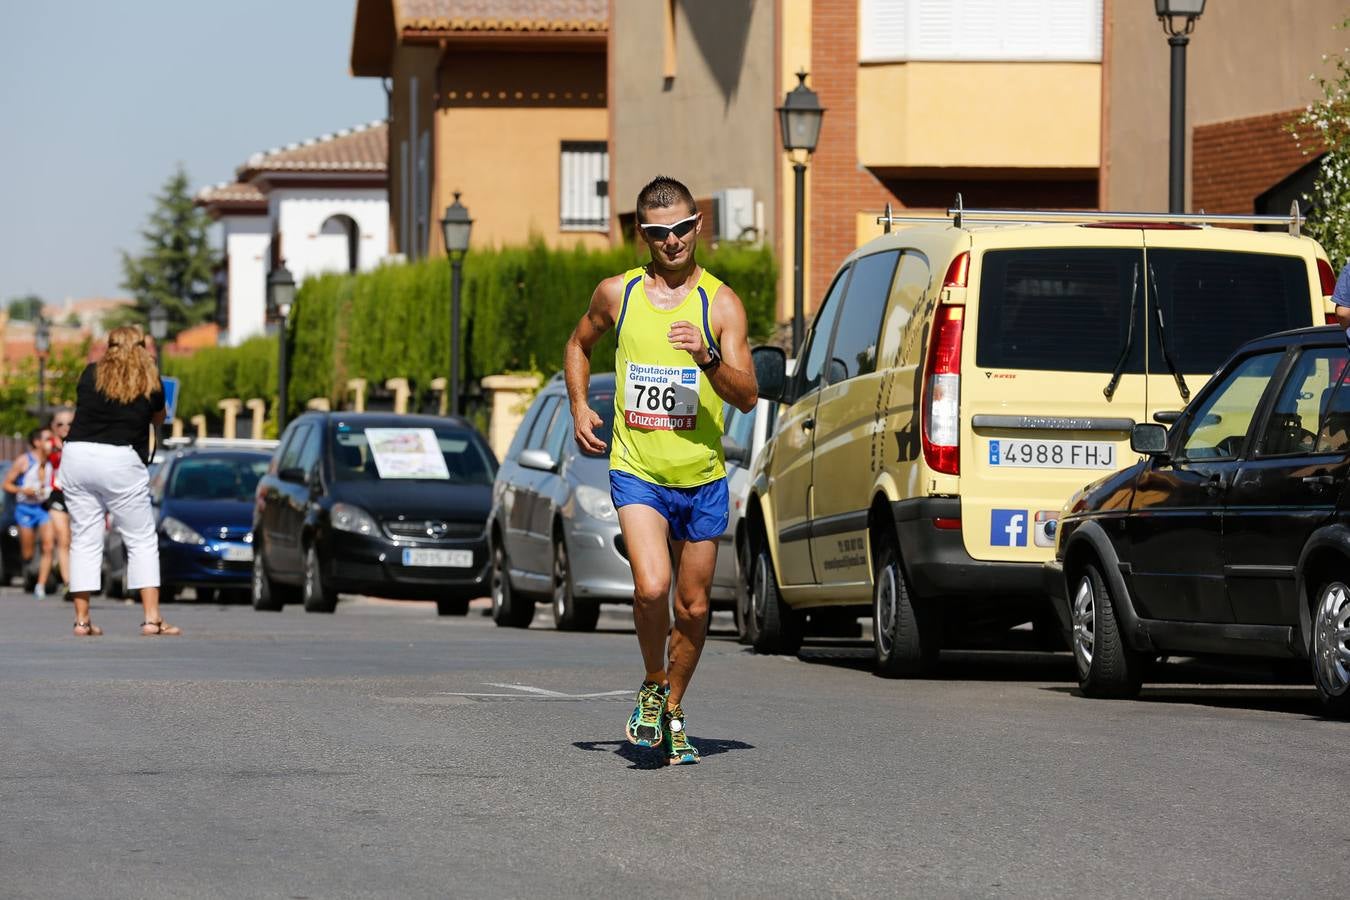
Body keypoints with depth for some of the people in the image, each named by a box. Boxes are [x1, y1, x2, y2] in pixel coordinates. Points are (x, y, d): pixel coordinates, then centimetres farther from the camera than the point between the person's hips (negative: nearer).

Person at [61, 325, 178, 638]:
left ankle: (82, 620, 5)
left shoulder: (91, 374, 7)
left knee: (84, 541, 7)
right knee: (142, 541, 6)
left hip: (77, 456, 2)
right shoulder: (150, 382, 2)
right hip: (119, 462, -2)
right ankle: (152, 618, -2)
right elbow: (158, 418, 18)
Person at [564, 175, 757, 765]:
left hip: (702, 479, 1)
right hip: (636, 472, -1)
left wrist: (708, 358, -27)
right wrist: (579, 407, 9)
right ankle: (652, 688, 4)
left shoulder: (720, 303, -4)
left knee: (692, 607, 9)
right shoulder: (617, 294, 2)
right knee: (651, 587, -22)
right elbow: (579, 345, 23)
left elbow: (747, 397, -9)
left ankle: (672, 712, 31)